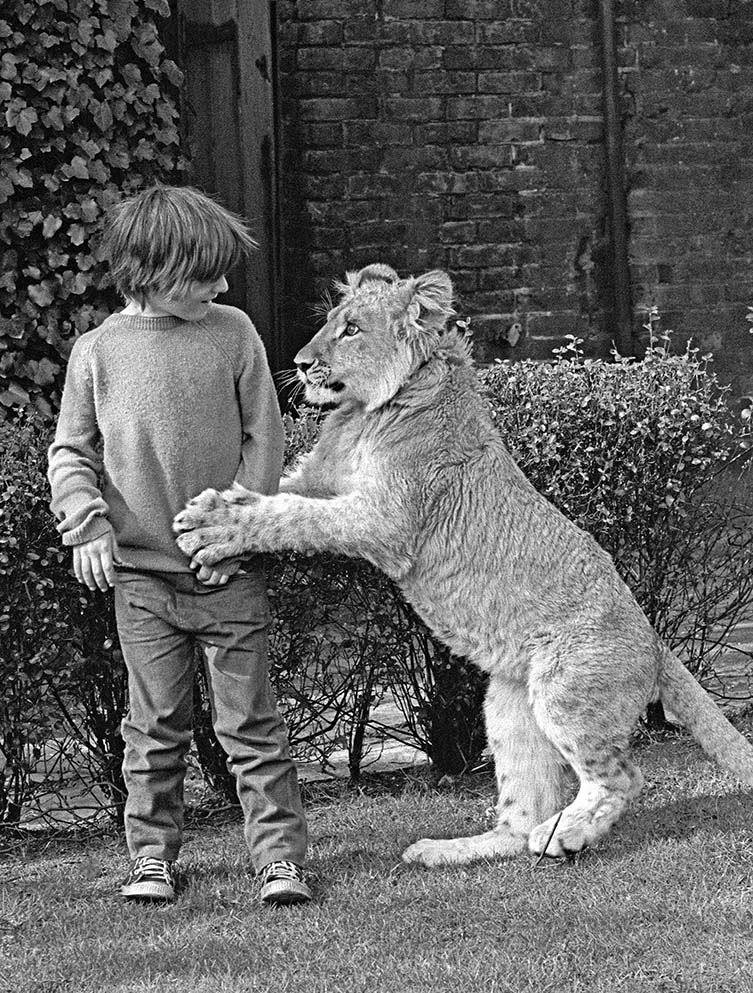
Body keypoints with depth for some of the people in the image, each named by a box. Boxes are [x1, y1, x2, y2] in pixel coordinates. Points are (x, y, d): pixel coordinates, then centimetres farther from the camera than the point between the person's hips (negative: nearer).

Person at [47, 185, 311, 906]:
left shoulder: (232, 334, -1)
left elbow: (264, 439, 2)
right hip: (141, 575, 1)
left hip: (228, 571, 0)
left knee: (249, 720, 2)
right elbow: (70, 452, 5)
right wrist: (87, 527, -9)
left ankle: (279, 853, 5)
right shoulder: (97, 351, 0)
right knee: (155, 725, 7)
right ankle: (151, 853, 17)